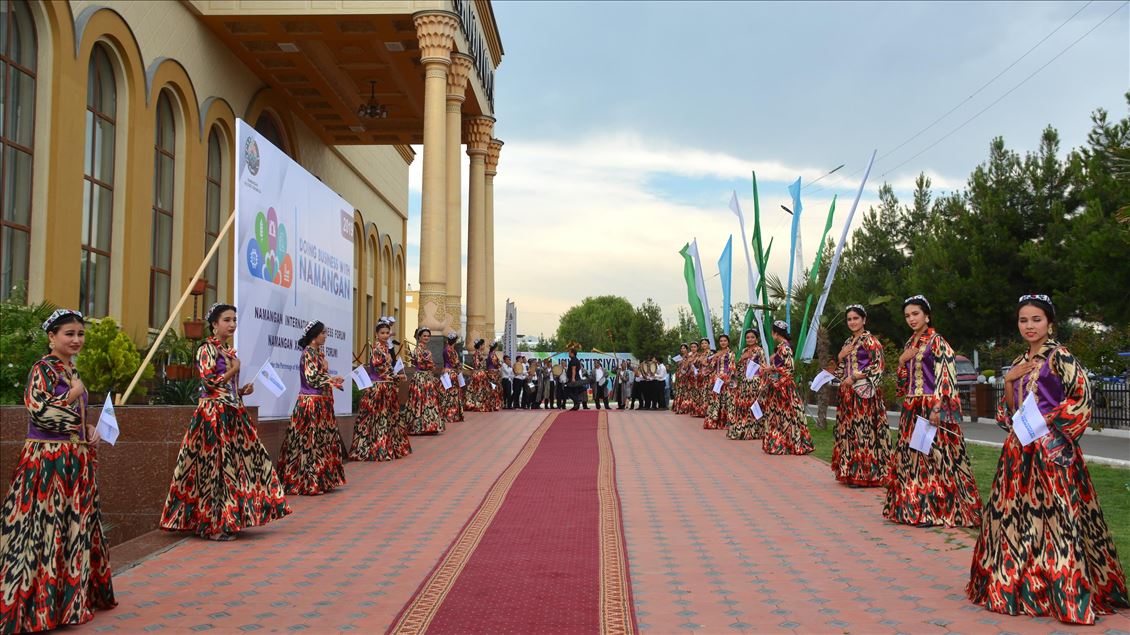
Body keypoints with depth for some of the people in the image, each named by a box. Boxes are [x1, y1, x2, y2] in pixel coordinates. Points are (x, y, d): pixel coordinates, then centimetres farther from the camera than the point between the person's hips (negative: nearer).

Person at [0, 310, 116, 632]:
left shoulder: (71, 370, 14)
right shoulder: (44, 368, -10)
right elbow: (39, 412, -20)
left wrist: (90, 429, 6)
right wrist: (73, 395, -12)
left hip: (76, 459, 9)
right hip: (48, 459, -9)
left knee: (75, 526, 12)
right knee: (47, 527, -5)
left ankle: (73, 592, 22)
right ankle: (42, 603, 1)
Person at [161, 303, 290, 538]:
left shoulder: (229, 350, 16)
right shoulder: (207, 349, -7)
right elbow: (210, 382, -16)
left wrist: (243, 390, 5)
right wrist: (234, 369, -8)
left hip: (232, 414, 8)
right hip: (214, 414, -8)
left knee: (236, 463, 7)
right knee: (214, 466, -5)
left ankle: (228, 517, 16)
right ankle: (212, 525, 2)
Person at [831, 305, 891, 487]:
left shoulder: (870, 341, -6)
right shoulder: (848, 342, 17)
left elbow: (877, 366, -13)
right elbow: (840, 369, 22)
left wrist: (854, 377, -15)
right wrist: (840, 356, 1)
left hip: (863, 392, -8)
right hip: (847, 392, 8)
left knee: (863, 430, -9)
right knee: (848, 429, 7)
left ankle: (866, 473, -5)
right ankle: (850, 471, 13)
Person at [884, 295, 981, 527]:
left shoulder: (936, 342, -6)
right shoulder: (910, 344, 16)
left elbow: (944, 376, -14)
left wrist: (937, 408, -21)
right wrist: (902, 361, 0)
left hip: (930, 409, -8)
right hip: (912, 408, 8)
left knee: (933, 454, -7)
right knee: (910, 455, 8)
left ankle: (934, 509, -2)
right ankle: (914, 506, 16)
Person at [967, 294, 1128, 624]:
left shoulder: (1059, 356, -6)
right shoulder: (1021, 362, 15)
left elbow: (1082, 397, -15)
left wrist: (1047, 424, -15)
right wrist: (1008, 381, 0)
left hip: (1051, 448, -7)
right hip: (1020, 450, 7)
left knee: (1055, 513, -9)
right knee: (1018, 512, 10)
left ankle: (1069, 589, -2)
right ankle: (1021, 581, 21)